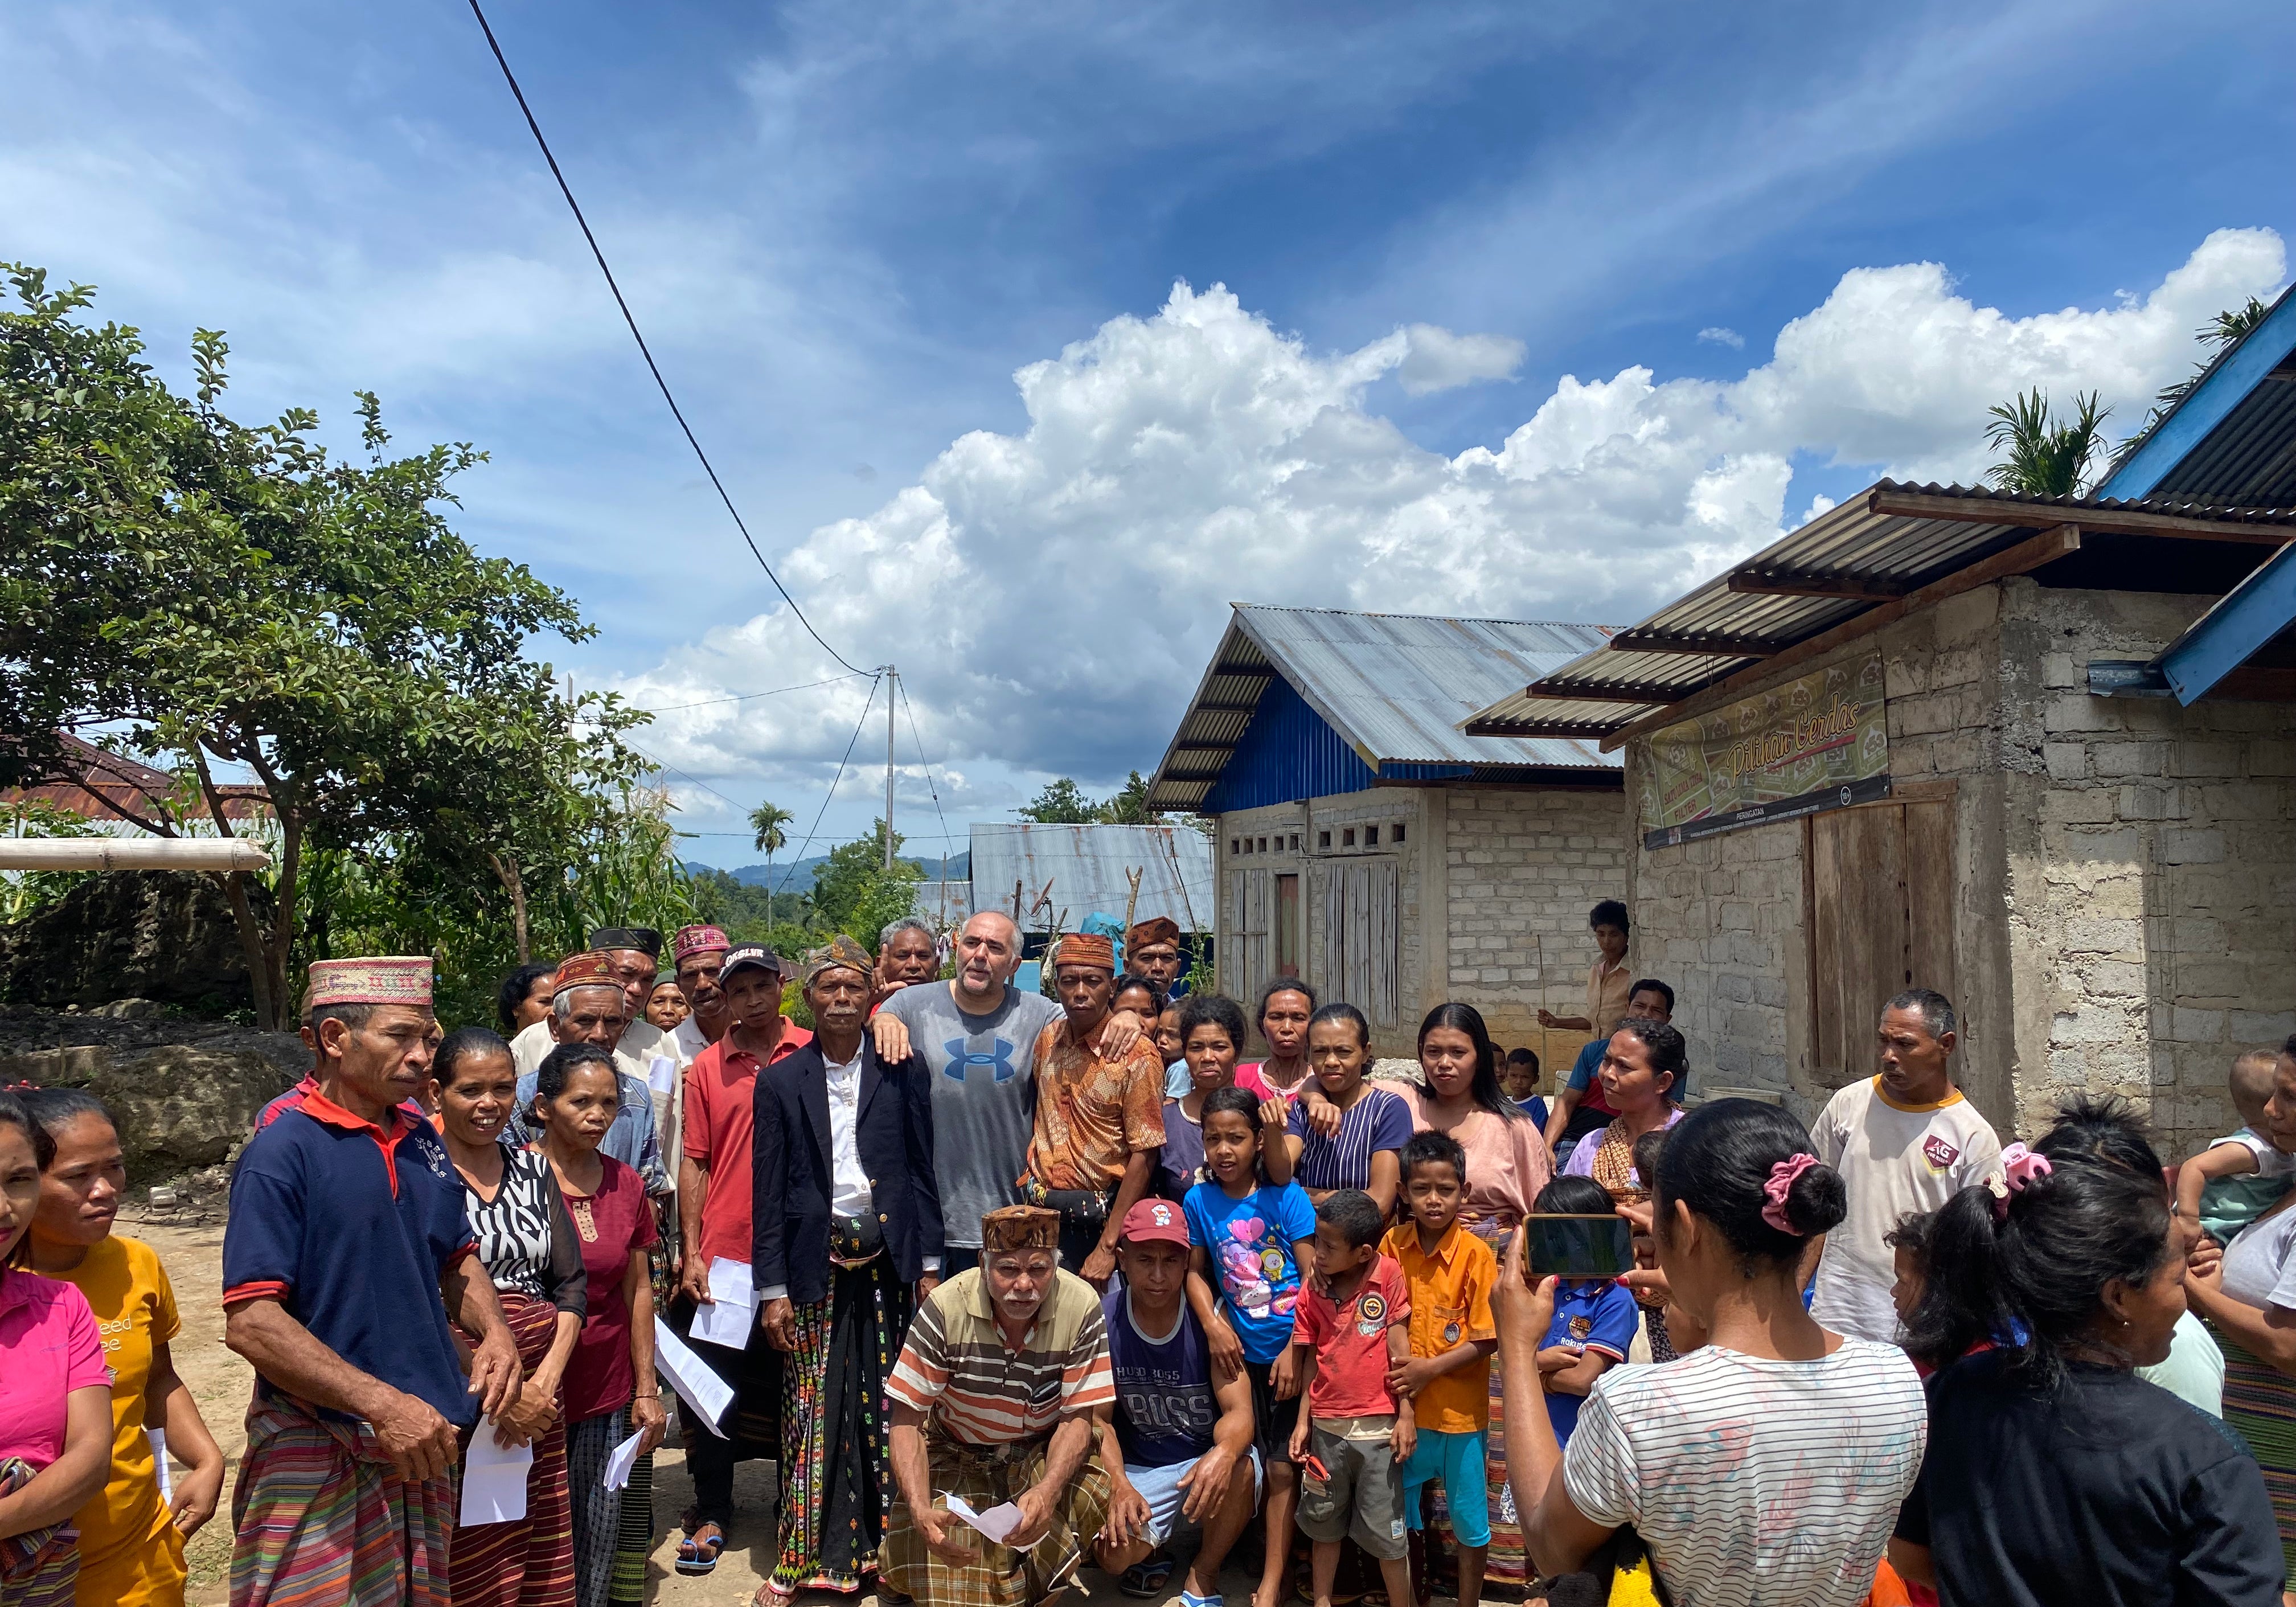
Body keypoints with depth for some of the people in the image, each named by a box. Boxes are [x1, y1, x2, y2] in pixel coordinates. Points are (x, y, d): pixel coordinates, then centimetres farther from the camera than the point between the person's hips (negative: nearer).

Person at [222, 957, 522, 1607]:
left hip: (424, 1443, 7)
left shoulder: (424, 1142, 7)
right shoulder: (284, 1151, -14)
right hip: (320, 1462, -6)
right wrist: (383, 1404, -23)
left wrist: (494, 1331, -1)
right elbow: (249, 1321, -19)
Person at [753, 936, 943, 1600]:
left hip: (888, 1261, 0)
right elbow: (769, 1191, 3)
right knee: (814, 1414, 2)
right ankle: (817, 1554, 15)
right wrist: (772, 1288, 0)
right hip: (816, 1264, 0)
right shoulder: (780, 1082, 4)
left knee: (890, 1408, 4)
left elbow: (923, 1171, 5)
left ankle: (888, 1545, 18)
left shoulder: (904, 1073, 4)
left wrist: (929, 1265, 2)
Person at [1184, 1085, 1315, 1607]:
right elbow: (1196, 1272, 5)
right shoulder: (1199, 1201, -4)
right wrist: (1214, 1327, -9)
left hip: (1295, 1348, -2)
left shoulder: (1285, 1196, -12)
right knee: (1271, 1464, 11)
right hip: (1247, 1351, 2)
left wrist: (1296, 1350, -13)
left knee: (1283, 1466, 1)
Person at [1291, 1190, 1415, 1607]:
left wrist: (1406, 1416, -7)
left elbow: (1399, 1351, -8)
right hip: (1327, 1428, 4)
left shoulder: (1389, 1276, -12)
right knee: (1325, 1525, 18)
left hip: (1377, 1429, -3)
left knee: (1387, 1533, 6)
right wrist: (1303, 1420, 6)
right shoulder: (1314, 1289, -1)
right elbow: (1311, 1358, 5)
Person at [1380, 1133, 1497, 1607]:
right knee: (1400, 1510, 17)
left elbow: (1488, 1338, -13)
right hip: (1404, 1403, 3)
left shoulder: (1476, 1254, -15)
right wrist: (1395, 1375, -6)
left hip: (1460, 1408, -3)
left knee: (1469, 1516, 12)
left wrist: (1432, 1368, -18)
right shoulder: (1392, 1244, -6)